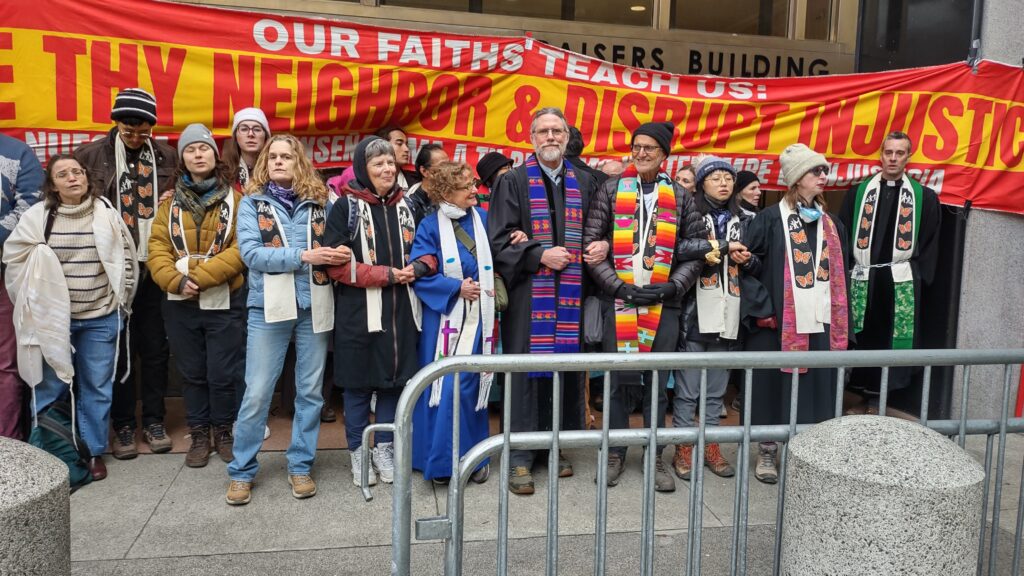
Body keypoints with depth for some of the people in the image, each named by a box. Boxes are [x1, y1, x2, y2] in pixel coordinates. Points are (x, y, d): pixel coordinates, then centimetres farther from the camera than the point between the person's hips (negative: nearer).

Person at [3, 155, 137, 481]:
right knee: (50, 386, 6)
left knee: (97, 387, 8)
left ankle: (94, 451, 22)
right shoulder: (37, 216, -4)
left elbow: (126, 260, 4)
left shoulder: (107, 214, -2)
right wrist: (33, 301, 3)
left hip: (101, 318, 1)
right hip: (53, 317, 0)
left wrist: (120, 302, 4)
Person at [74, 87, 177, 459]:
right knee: (118, 349, 7)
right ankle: (123, 425, 19)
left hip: (155, 267, 2)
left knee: (155, 348, 9)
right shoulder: (91, 156, 1)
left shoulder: (167, 157, 6)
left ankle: (154, 421, 22)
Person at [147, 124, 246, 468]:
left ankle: (223, 432, 23)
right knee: (192, 373, 12)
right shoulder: (171, 202, 9)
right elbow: (157, 248, 1)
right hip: (181, 303, 3)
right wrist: (176, 281, -17)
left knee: (223, 374, 3)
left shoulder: (235, 199, -1)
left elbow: (242, 248, -12)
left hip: (224, 302, -3)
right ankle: (199, 435, 26)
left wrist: (200, 276, -19)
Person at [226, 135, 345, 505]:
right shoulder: (252, 202, 4)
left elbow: (333, 245, 12)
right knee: (257, 393, 1)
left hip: (314, 306, 2)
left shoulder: (319, 202, 9)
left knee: (310, 391, 9)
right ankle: (242, 471, 16)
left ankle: (300, 465, 23)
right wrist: (303, 256, -18)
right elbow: (250, 252, -9)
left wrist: (338, 254, -12)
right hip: (269, 306, -2)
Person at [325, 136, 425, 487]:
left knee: (394, 379, 10)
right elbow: (338, 264, -11)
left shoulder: (405, 205, 11)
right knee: (359, 383, 5)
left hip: (401, 311, 4)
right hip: (359, 311, -4)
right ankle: (358, 451, 21)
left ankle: (384, 446, 25)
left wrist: (417, 268, -5)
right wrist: (387, 275, -15)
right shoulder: (346, 207, -5)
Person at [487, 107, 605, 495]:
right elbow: (499, 241, -4)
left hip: (571, 296, 4)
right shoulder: (513, 183, 2)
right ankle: (520, 459, 8)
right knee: (526, 374, -2)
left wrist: (601, 248, -1)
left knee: (566, 372, 6)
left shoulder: (584, 183, 13)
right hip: (528, 295, -3)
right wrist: (540, 254, -16)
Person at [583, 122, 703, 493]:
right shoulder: (611, 190, 5)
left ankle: (655, 457, 20)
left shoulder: (680, 197, 8)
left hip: (663, 303, 1)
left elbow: (693, 251, 7)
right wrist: (619, 285, -10)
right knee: (618, 380, 5)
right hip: (618, 300, -1)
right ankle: (615, 454, 20)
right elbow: (591, 244, -1)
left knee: (657, 383, 7)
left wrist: (671, 286, -7)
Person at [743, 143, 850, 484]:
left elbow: (840, 275, 16)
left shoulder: (831, 224, 14)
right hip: (779, 323, -4)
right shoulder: (770, 220, -3)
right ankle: (767, 453, 18)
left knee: (815, 387, 5)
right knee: (774, 386, 3)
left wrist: (843, 326, 12)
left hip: (819, 324, 4)